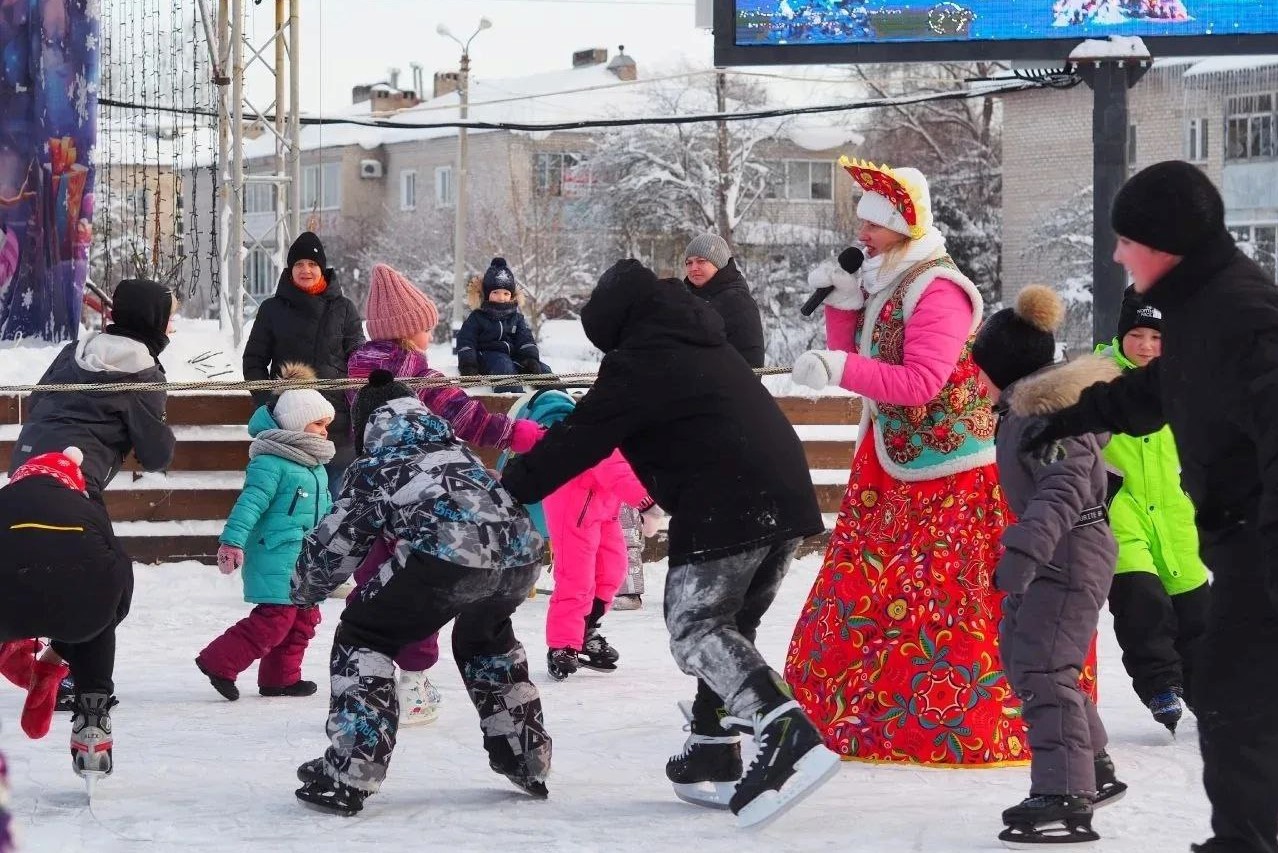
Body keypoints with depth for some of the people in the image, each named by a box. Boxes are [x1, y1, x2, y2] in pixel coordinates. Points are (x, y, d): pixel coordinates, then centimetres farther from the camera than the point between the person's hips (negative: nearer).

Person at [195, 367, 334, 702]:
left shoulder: (315, 465, 15)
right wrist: (232, 540, -29)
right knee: (275, 619, -14)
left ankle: (281, 677, 23)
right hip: (275, 558, -10)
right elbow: (250, 503, -22)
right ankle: (219, 663, -8)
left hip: (304, 561, 10)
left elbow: (325, 508, 29)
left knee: (304, 619, 13)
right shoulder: (271, 463, -15)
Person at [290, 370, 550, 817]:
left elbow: (334, 543, 23)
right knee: (484, 635, 36)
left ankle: (347, 776, 3)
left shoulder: (374, 466, 21)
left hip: (449, 555, -5)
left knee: (364, 636, 14)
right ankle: (528, 760, 38)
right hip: (521, 555, 6)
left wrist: (303, 591, 42)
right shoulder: (459, 451, 36)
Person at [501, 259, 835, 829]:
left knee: (694, 629, -7)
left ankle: (787, 735, -26)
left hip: (725, 509, -9)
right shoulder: (702, 344, 23)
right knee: (727, 627, 18)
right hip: (787, 499, 9)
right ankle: (714, 760, 15)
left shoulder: (639, 360, -3)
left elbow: (580, 439, -2)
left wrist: (510, 488, 6)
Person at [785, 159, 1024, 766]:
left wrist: (839, 368, -29)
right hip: (895, 459, 9)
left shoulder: (937, 292, -18)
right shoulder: (880, 282, 9)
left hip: (953, 471, -9)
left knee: (946, 596, -6)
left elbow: (920, 381, -26)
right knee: (863, 580, 11)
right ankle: (853, 707, 19)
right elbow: (853, 359, 12)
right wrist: (842, 303, -2)